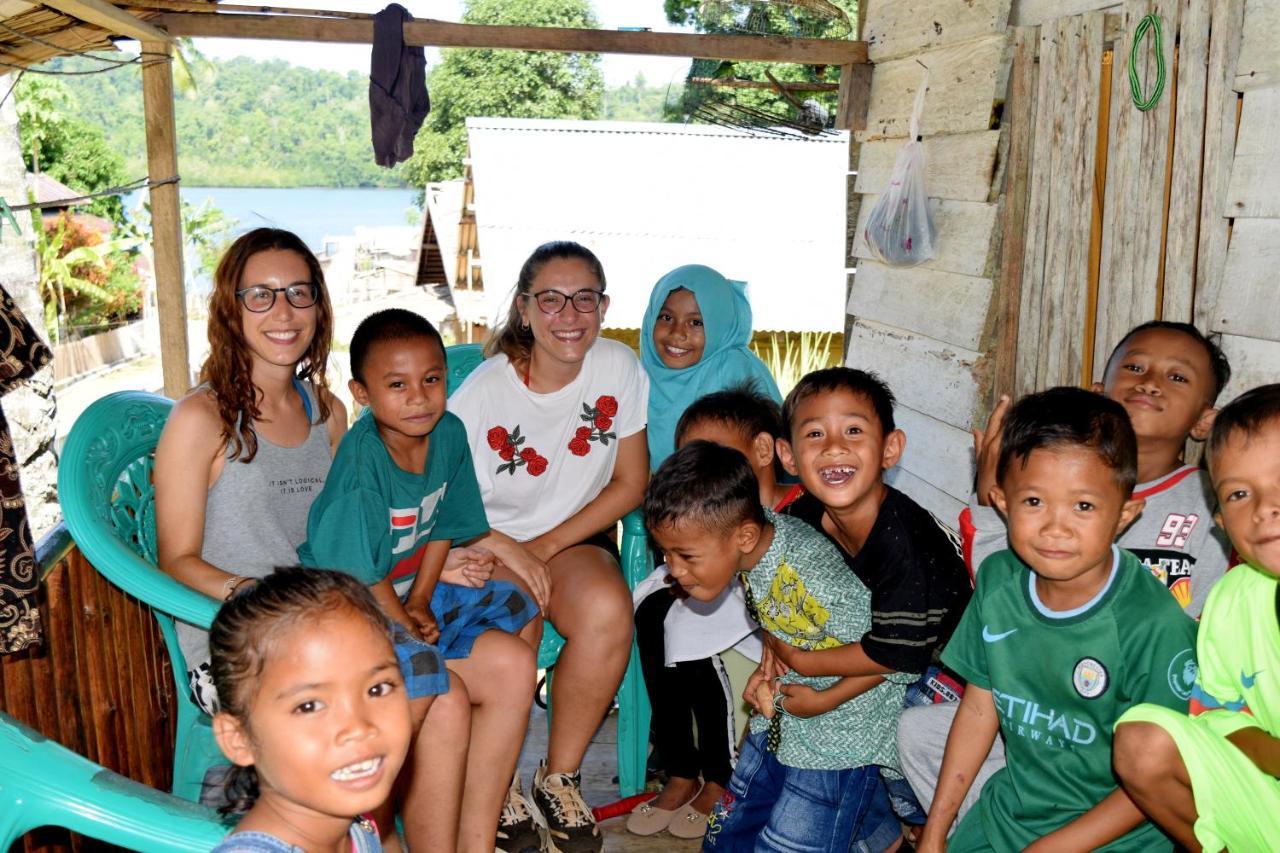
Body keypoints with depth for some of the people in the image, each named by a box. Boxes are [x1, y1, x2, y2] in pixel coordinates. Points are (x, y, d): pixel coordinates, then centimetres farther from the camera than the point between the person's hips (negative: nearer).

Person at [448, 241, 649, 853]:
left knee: (607, 611, -31)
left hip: (574, 538, 2)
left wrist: (546, 547, -9)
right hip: (488, 543, -2)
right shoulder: (484, 391, -13)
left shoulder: (618, 367, -5)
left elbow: (630, 484, 0)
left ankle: (559, 778, -7)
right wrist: (506, 549, -19)